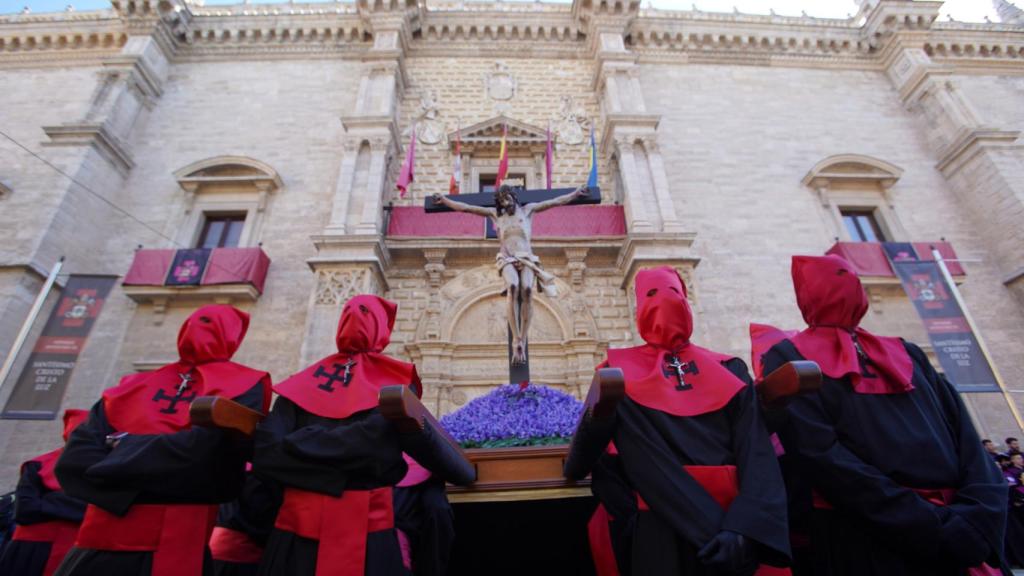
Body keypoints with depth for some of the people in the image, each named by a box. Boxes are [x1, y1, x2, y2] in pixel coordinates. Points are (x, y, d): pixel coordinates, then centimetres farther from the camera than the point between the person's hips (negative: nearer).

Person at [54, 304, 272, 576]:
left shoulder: (242, 389, -5)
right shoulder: (136, 385, 10)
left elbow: (206, 451, -19)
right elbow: (75, 458, 2)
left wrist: (125, 446, -6)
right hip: (101, 544, 4)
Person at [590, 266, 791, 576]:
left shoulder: (729, 371, 8)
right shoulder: (623, 376, 0)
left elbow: (757, 454, -3)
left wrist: (744, 527, -20)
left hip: (732, 524, 2)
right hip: (660, 530, -2)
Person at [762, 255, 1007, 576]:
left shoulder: (906, 354, 15)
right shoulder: (789, 359, -3)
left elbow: (965, 438, 4)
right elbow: (820, 453, -15)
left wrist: (972, 523, -13)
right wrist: (935, 528, -17)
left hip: (958, 544, 5)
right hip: (865, 543, -5)